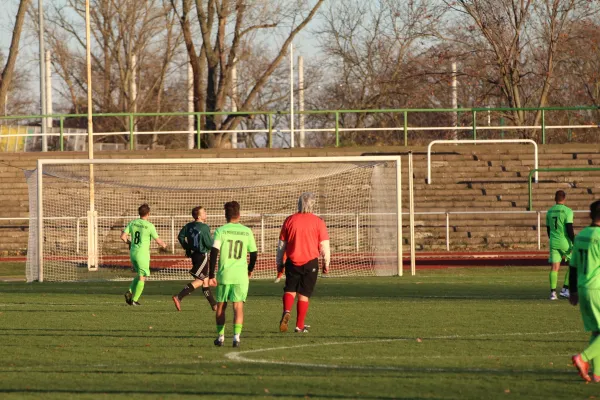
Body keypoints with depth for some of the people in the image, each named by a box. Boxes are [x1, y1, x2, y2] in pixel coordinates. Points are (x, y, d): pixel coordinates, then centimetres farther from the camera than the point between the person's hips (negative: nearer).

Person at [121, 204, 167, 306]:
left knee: (140, 275, 22)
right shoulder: (149, 226, -12)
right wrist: (164, 245, 16)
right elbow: (158, 240, -6)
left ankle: (130, 292, 5)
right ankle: (134, 300, 1)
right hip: (143, 254, -6)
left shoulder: (132, 223, 2)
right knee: (142, 278, 4)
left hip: (133, 252, 6)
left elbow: (123, 236, 0)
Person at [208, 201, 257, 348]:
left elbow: (214, 252, -10)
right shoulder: (247, 231, 4)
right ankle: (236, 336, -16)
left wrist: (211, 275, -7)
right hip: (241, 275, 1)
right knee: (238, 306, 0)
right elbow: (253, 253, 11)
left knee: (221, 306, 14)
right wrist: (250, 270, 29)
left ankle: (220, 336, 21)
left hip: (224, 275, -1)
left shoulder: (221, 231, -3)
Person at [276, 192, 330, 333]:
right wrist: (326, 264, 8)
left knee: (290, 290, 13)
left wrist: (279, 263, 15)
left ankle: (286, 312, -16)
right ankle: (300, 325, 9)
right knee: (304, 294, 7)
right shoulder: (318, 222, -6)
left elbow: (281, 245, 6)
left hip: (292, 262, 1)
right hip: (310, 263, -1)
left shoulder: (289, 220, 0)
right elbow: (324, 246, -5)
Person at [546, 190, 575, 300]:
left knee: (554, 267, 4)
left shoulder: (549, 211, 8)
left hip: (553, 242, 5)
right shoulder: (567, 211, -10)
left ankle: (553, 292, -4)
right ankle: (565, 289, 5)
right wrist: (575, 243, -12)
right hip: (565, 242, -5)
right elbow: (569, 229, -16)